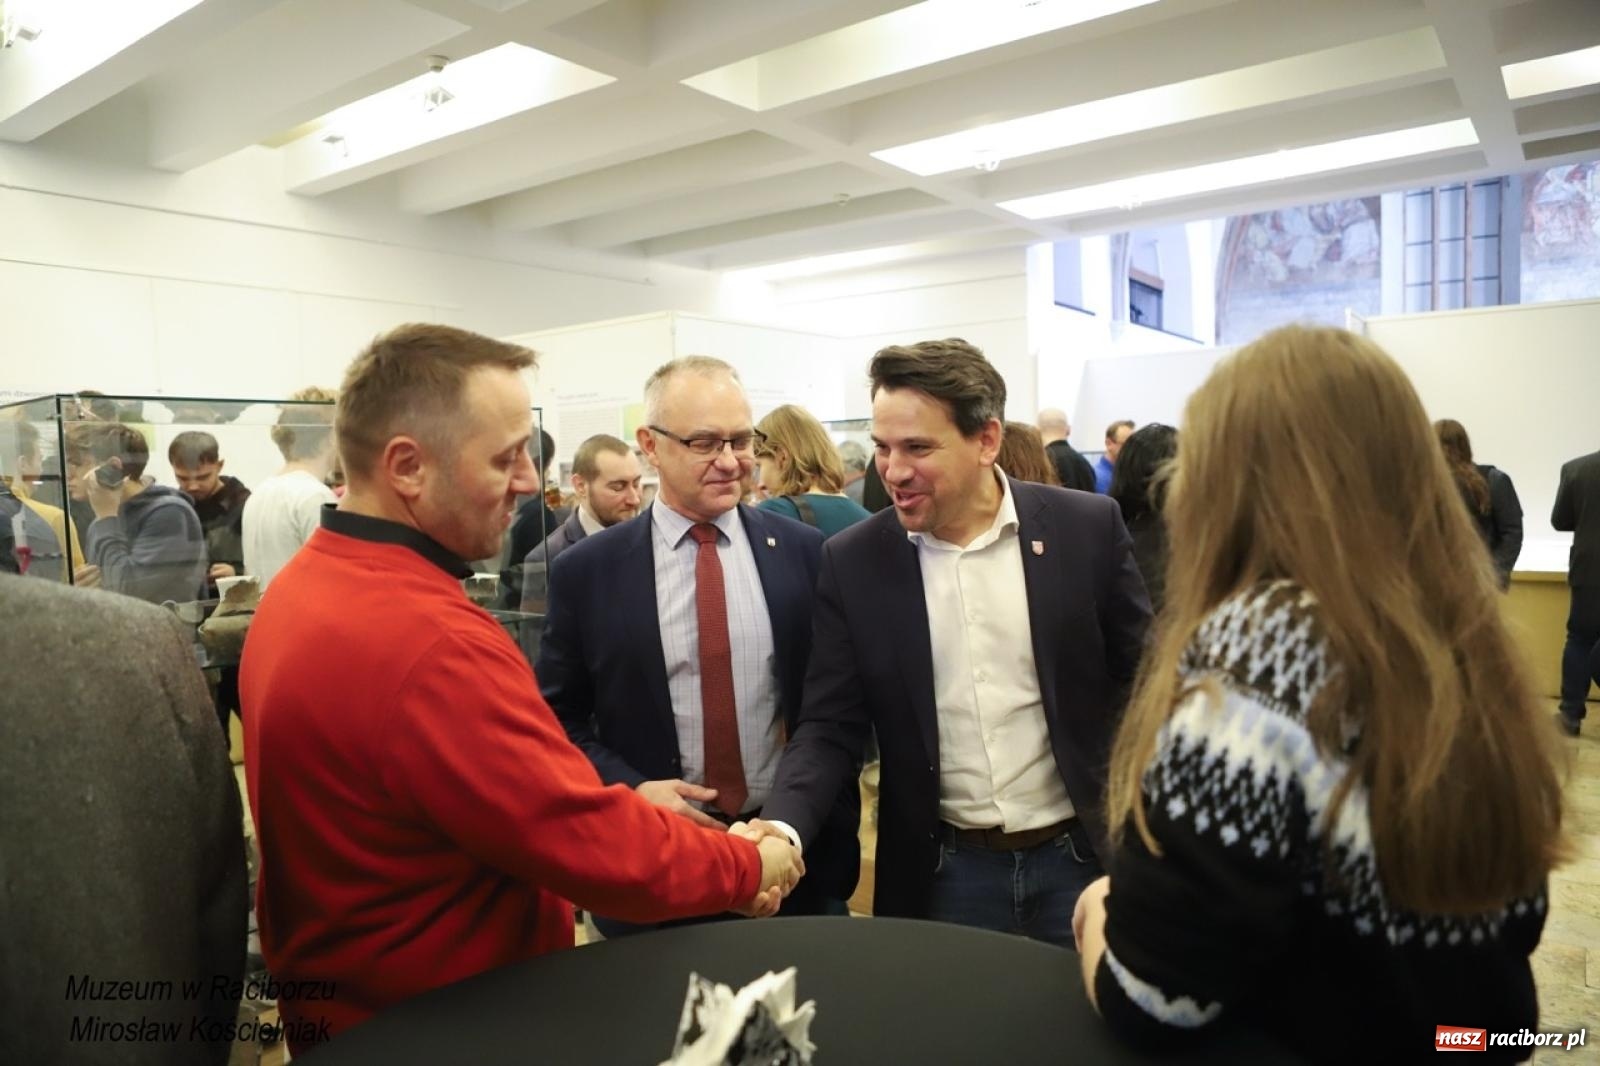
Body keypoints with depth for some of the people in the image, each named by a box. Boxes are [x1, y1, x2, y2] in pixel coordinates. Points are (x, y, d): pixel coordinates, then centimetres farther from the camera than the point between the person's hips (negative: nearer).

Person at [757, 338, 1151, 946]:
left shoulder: (1087, 528, -8)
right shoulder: (853, 561, -7)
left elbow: (1143, 684, -1)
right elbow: (829, 726, -5)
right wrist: (782, 828, -22)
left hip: (1081, 857, 0)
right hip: (943, 875, 1)